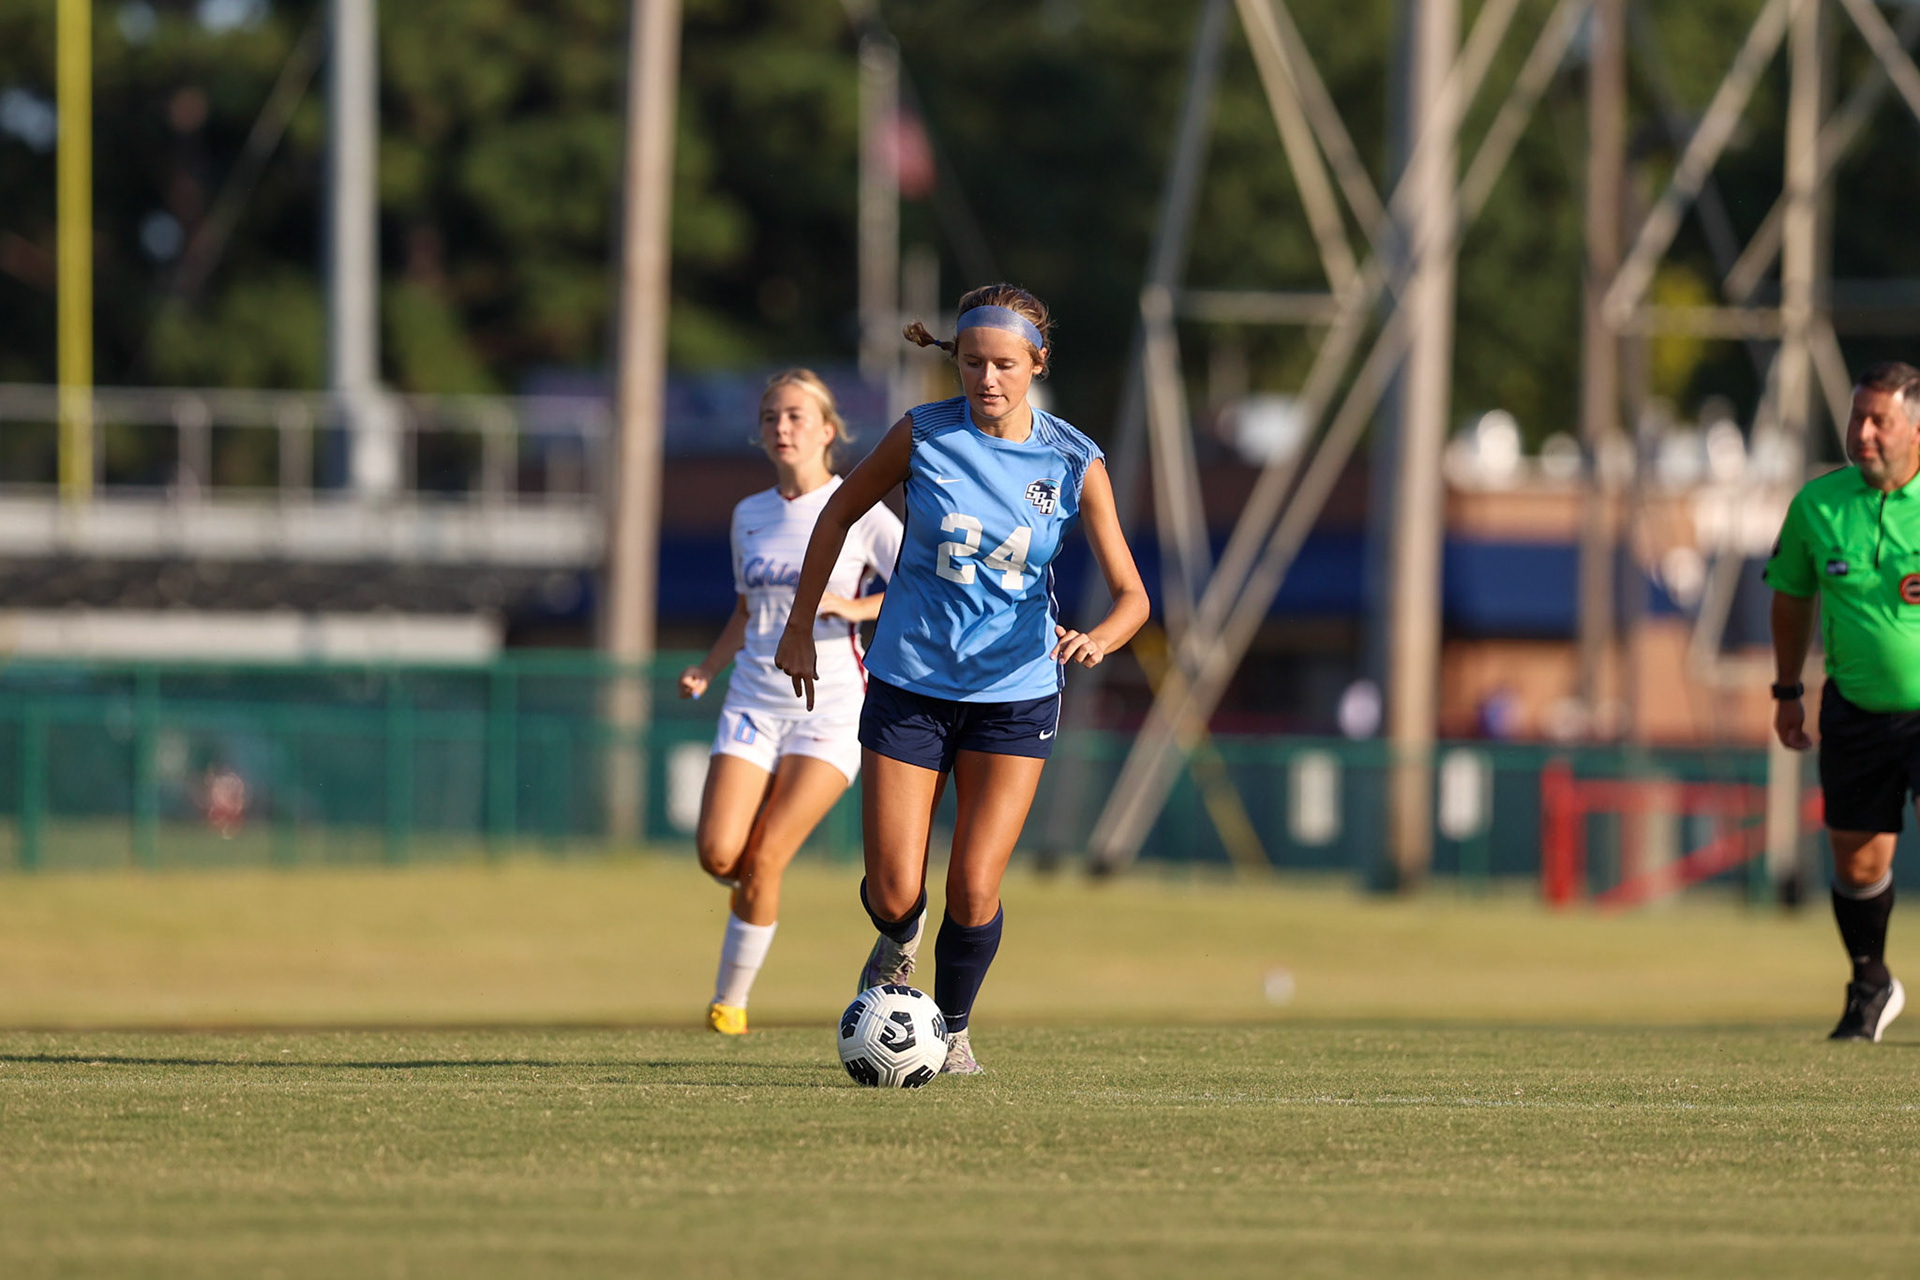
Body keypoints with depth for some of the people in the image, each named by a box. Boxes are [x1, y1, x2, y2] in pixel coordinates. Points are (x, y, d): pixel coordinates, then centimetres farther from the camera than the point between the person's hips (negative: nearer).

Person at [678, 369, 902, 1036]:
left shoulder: (860, 514, -4)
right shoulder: (750, 516, 12)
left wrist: (856, 607, -23)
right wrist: (707, 667, 8)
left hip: (830, 712, -4)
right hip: (754, 705, 4)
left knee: (763, 859, -13)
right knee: (718, 852, -14)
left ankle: (731, 998, 1)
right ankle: (756, 891, 22)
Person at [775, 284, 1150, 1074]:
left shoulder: (1075, 464, -8)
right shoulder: (924, 435, -8)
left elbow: (1131, 593, -9)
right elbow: (839, 516, 8)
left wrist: (1099, 639, -31)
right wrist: (799, 628, 7)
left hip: (1015, 692, 0)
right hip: (909, 687, 0)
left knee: (973, 892, -11)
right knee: (894, 895, -4)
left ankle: (952, 1027, 17)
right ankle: (899, 940, 34)